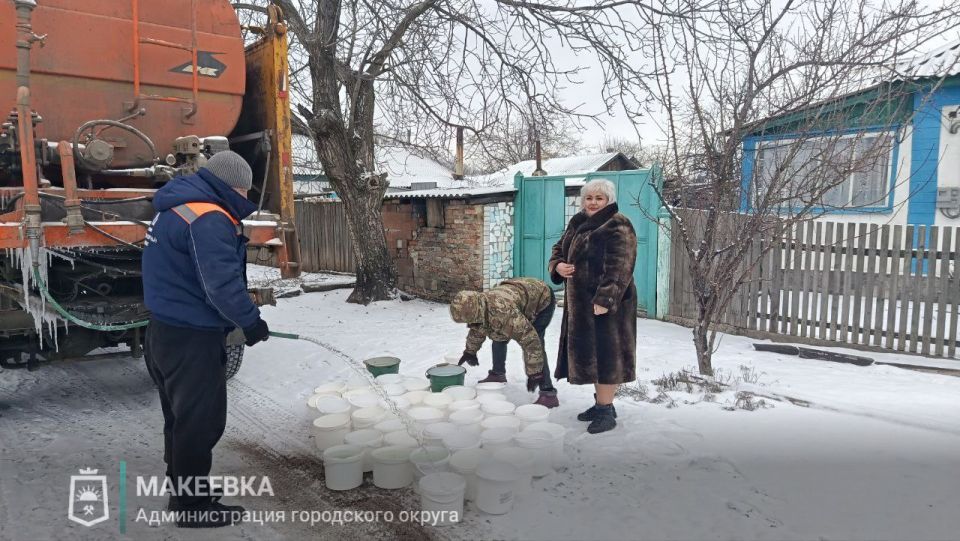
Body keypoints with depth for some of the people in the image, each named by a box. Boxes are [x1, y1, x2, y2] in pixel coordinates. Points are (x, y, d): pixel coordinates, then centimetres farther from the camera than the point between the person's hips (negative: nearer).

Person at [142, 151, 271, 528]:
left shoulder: (174, 208, 11)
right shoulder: (209, 219, -21)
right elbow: (222, 284, -26)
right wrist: (251, 321, -13)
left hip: (165, 331, 10)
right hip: (192, 339, -10)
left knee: (181, 417, 21)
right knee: (199, 421, 2)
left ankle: (183, 490, 36)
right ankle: (194, 506, 15)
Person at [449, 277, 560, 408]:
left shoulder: (504, 313, -42)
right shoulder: (478, 306, -15)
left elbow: (531, 340, -39)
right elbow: (477, 329, 9)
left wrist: (534, 374, -31)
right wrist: (470, 351, 23)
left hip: (542, 299, -8)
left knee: (533, 343, -22)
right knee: (498, 335, 9)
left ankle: (548, 394, -19)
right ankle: (498, 374, 29)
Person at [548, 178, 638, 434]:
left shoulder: (618, 227, -13)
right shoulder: (577, 223, 13)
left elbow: (619, 268, -21)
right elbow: (559, 249, 21)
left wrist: (605, 300, -28)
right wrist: (558, 266, -2)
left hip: (605, 302, -8)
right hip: (580, 301, 9)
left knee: (605, 353, -3)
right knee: (589, 352, 15)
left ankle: (606, 411, 8)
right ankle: (602, 403, 29)